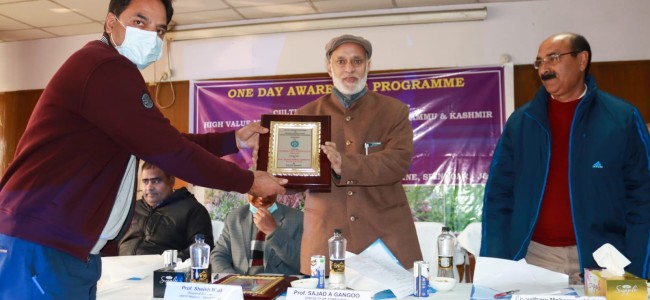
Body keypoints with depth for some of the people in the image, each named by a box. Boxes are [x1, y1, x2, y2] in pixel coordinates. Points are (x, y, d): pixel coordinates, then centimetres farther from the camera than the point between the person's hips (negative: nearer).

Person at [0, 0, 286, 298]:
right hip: (39, 246, -10)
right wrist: (247, 181, -9)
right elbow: (167, 150, -18)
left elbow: (164, 141, 17)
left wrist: (233, 140, 13)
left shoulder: (105, 69, 17)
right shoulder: (106, 68, -17)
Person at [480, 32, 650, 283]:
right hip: (534, 255, 1)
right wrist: (494, 265, -5)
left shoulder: (622, 118, -2)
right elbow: (499, 194, 2)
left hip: (599, 259, -1)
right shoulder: (520, 121, 3)